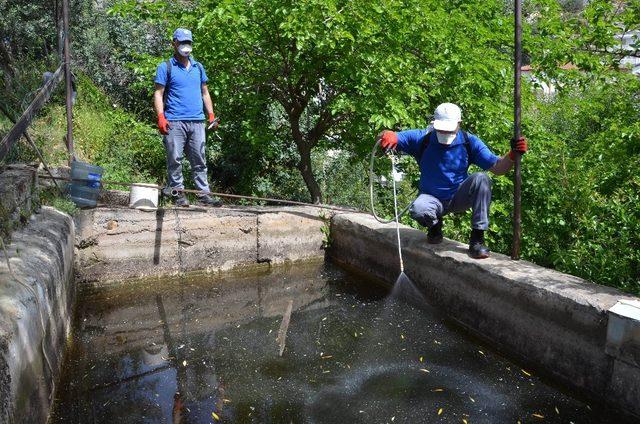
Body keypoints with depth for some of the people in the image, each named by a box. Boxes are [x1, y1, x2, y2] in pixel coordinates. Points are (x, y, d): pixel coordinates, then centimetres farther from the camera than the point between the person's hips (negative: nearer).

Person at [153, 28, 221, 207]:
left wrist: (211, 115, 10)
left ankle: (204, 194, 6)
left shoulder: (198, 67, 19)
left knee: (199, 160, 4)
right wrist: (161, 117, -14)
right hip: (174, 122, -4)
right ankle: (178, 193, 6)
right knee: (175, 159, -2)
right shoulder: (165, 67, 4)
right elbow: (158, 94, -1)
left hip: (197, 121, 4)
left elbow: (205, 92, 22)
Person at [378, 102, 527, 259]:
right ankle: (434, 226, 5)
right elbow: (386, 138, -14)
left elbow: (497, 168, -11)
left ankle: (477, 238, -22)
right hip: (433, 198, -1)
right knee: (417, 210, -36)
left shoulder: (469, 142, -8)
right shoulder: (421, 138, -11)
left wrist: (512, 155, -31)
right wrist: (388, 136, -39)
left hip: (459, 198, 1)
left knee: (481, 178, -29)